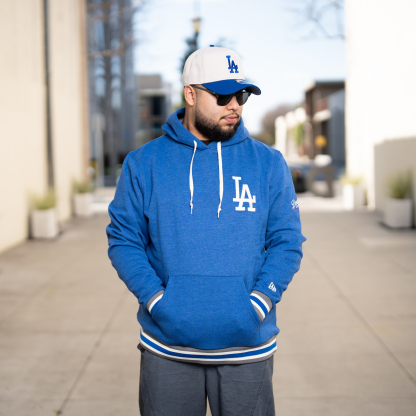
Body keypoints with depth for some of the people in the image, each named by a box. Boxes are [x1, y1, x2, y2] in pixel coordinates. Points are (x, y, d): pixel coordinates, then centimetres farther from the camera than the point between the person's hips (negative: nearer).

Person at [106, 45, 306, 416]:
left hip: (247, 347, 1)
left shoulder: (269, 164, 4)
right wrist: (156, 300, -12)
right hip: (166, 349, 0)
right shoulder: (144, 164, 2)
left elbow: (287, 242, 3)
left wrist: (259, 302, -11)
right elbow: (123, 240, 2)